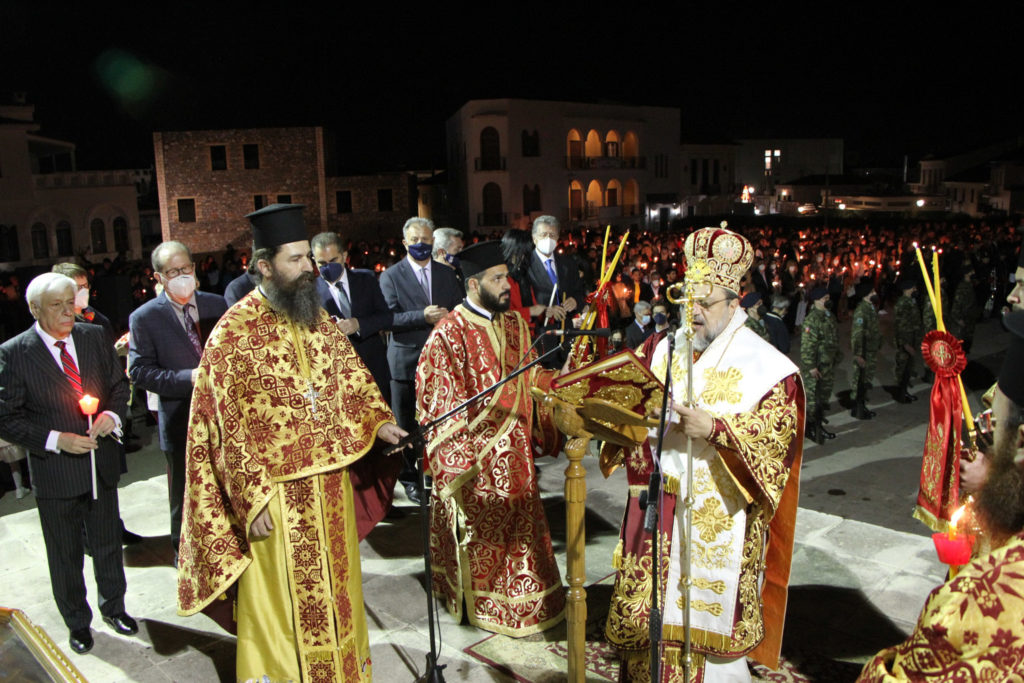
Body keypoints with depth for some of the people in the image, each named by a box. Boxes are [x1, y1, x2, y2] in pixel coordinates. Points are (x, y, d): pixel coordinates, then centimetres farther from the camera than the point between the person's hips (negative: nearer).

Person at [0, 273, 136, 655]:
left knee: (108, 543, 20)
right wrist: (56, 440, -21)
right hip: (55, 471, -3)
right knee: (65, 556, 14)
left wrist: (113, 414, -11)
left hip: (102, 463, 3)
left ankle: (113, 606, 41)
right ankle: (77, 622, 35)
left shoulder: (95, 336, -1)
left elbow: (118, 383, 9)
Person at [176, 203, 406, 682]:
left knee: (334, 581, 20)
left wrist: (379, 421, -4)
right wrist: (253, 499, -15)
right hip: (276, 493, -6)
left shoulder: (317, 317, 4)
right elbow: (231, 430, -13)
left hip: (330, 481, 6)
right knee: (283, 594, 10)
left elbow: (350, 375, 12)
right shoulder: (233, 333, -13)